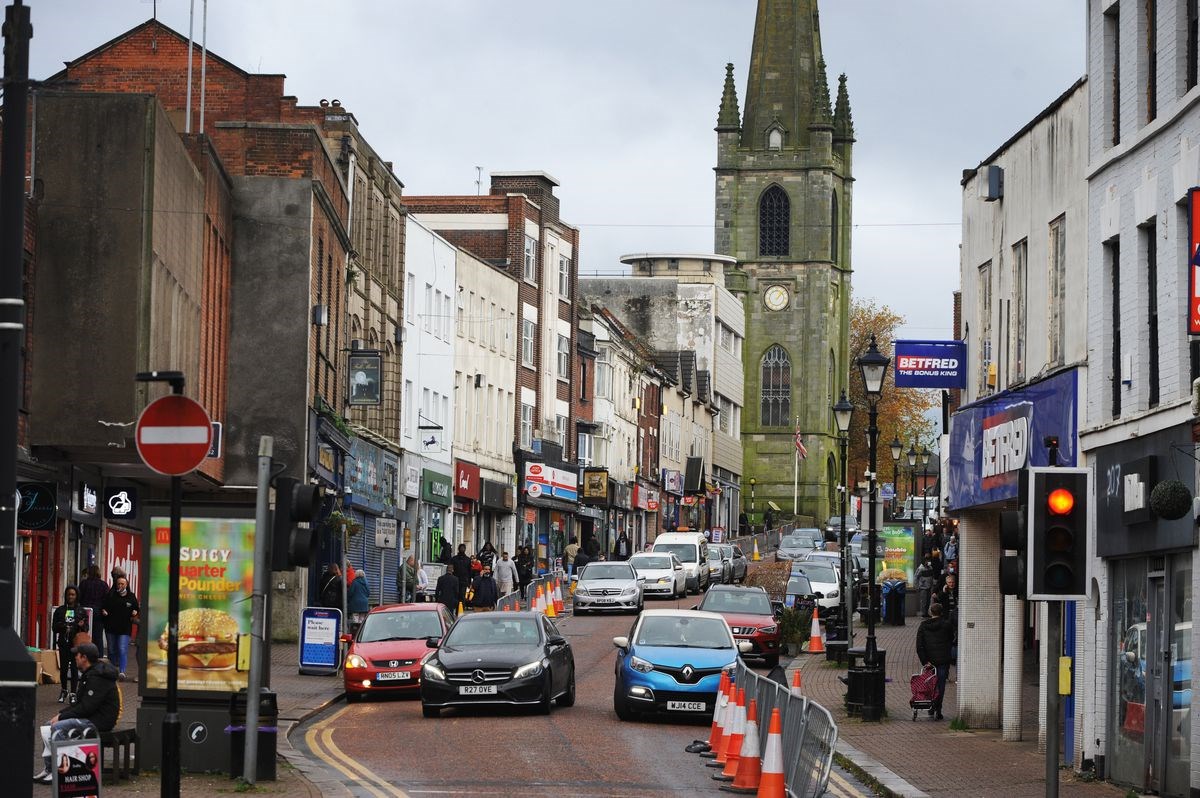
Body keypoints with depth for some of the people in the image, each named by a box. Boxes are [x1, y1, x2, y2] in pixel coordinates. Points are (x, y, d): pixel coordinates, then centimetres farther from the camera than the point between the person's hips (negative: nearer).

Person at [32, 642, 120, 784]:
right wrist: (60, 714, 7)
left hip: (100, 720, -11)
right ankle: (47, 769, 4)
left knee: (57, 727, -25)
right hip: (90, 716, 11)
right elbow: (81, 703, 20)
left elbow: (86, 707, -23)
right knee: (48, 726, 6)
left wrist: (61, 717, -16)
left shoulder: (97, 678, -19)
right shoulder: (89, 674, 15)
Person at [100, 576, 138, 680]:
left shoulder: (131, 597, 4)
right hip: (111, 627, 2)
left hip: (125, 628, -2)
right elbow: (103, 606, 10)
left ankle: (122, 671, -19)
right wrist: (103, 611, -11)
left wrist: (135, 612, -8)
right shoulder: (110, 595, 4)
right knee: (112, 650, 11)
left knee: (122, 650, -14)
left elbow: (137, 608, 14)